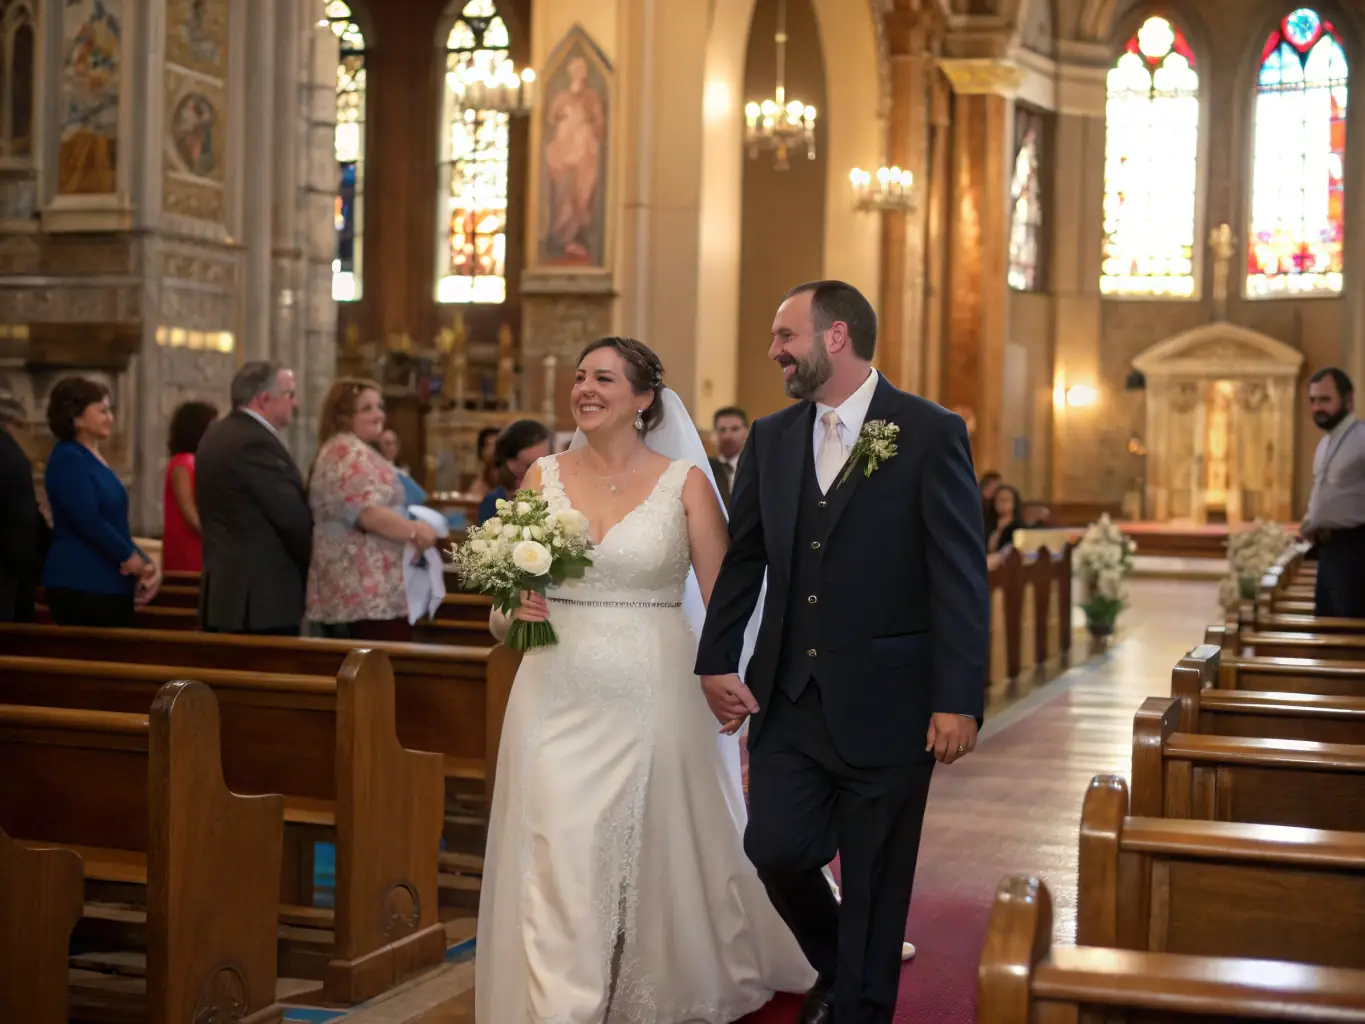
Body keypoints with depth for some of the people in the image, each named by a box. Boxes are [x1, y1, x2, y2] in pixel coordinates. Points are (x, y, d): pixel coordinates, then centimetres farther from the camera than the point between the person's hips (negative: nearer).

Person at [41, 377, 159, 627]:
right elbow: (88, 522, -18)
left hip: (112, 583, 9)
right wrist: (134, 560, -10)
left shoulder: (96, 459, 17)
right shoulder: (68, 459, -10)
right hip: (80, 585, -9)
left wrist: (145, 564, 2)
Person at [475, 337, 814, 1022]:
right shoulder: (544, 477, 6)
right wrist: (515, 611, -9)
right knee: (556, 868, -4)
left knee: (657, 867, 9)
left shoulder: (685, 482, -2)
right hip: (558, 699, 2)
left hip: (651, 700, -2)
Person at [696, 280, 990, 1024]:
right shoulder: (770, 438, 8)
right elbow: (742, 562, 12)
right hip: (790, 699, 4)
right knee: (775, 849, 2)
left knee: (874, 885, 5)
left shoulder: (931, 433, -7)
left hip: (886, 703, -4)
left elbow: (961, 576, -10)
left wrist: (959, 699, -14)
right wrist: (716, 662, 3)